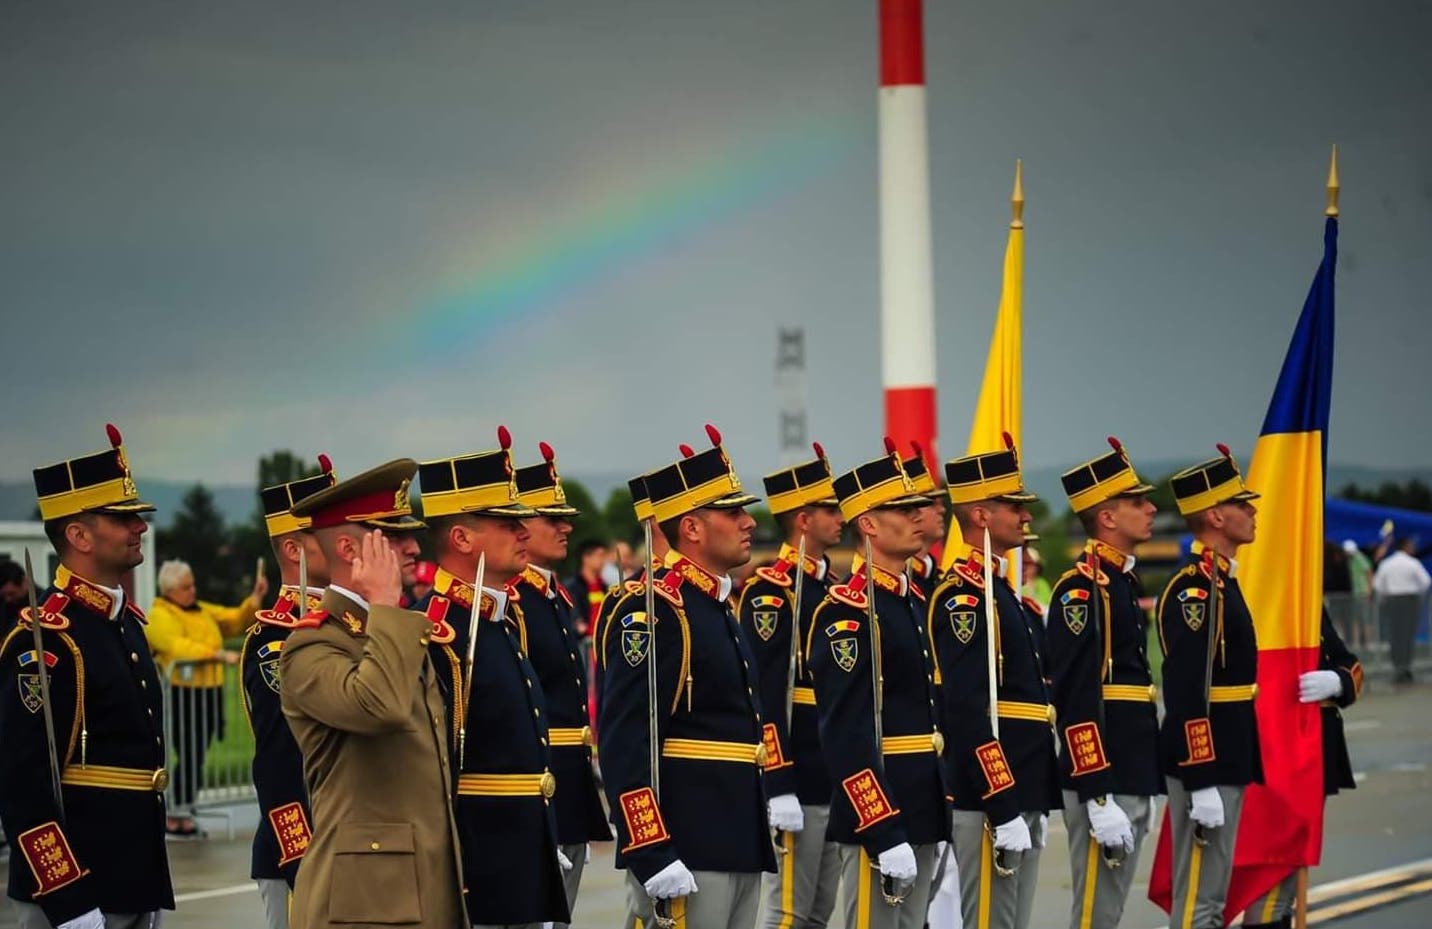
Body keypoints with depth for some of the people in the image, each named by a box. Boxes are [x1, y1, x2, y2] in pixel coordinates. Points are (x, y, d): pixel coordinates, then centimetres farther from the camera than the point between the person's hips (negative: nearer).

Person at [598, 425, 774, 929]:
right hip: (683, 850, -10)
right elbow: (624, 743, -19)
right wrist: (651, 856, -24)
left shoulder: (717, 605, 17)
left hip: (737, 844, 10)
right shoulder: (651, 612, -13)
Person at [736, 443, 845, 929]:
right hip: (796, 779, -9)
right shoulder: (770, 591, -13)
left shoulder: (830, 586, 16)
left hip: (838, 778, 9)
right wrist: (779, 787, -22)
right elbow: (764, 696, -18)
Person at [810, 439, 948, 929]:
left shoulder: (916, 602, 14)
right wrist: (885, 833, -23)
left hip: (922, 810, 9)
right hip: (877, 814, -9)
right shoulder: (846, 613, -14)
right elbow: (847, 735, -20)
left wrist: (936, 816, 18)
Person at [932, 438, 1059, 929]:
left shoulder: (999, 589, 18)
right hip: (989, 799, -10)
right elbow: (968, 712, -21)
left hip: (1022, 794, 10)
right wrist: (1003, 811, -23)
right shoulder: (962, 595, -14)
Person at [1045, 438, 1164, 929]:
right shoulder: (1081, 589, -15)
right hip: (1101, 782, -10)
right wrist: (1099, 798, -24)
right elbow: (1076, 699, -20)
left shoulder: (1124, 581, 16)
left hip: (1132, 778, 10)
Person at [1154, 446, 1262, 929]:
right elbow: (1186, 692, -23)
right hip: (1205, 766, -10)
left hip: (1226, 763, 10)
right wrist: (1201, 783, -25)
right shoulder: (1194, 587, -17)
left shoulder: (1220, 580, 15)